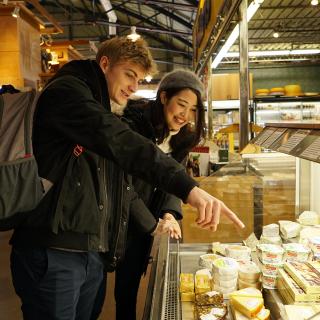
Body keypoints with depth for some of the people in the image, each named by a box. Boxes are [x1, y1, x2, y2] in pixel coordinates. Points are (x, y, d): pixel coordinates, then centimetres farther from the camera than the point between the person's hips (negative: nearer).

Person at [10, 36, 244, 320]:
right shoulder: (66, 91, -8)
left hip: (93, 254, 9)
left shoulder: (100, 109, 22)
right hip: (53, 253, -9)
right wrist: (188, 187, -36)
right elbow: (120, 143, -26)